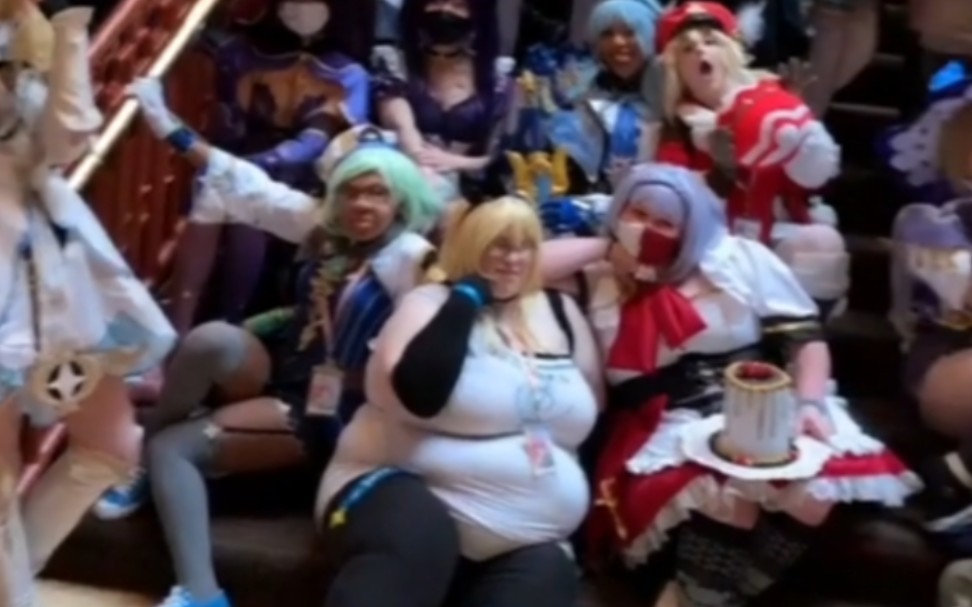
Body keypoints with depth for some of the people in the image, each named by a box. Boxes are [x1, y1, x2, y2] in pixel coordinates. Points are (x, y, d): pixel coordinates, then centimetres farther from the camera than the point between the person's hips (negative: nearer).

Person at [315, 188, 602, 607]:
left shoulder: (560, 312, 13)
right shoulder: (432, 303, -2)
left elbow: (593, 416, 21)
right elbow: (416, 395, -22)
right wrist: (465, 297, -14)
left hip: (527, 539, 5)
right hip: (409, 493, -4)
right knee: (415, 540, -38)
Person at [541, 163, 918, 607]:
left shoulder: (739, 259, 8)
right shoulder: (599, 279, 7)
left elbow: (805, 335, 5)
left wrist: (810, 404, -12)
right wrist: (608, 245, 2)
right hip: (670, 430, -2)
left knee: (815, 489, -29)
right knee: (726, 498, -35)